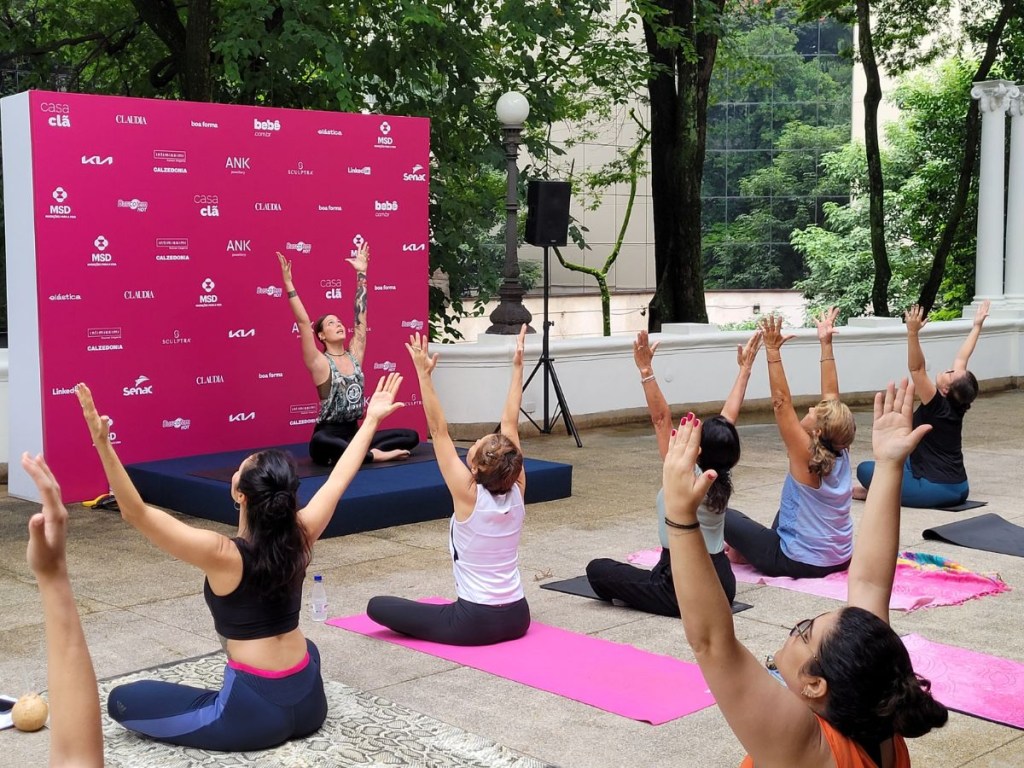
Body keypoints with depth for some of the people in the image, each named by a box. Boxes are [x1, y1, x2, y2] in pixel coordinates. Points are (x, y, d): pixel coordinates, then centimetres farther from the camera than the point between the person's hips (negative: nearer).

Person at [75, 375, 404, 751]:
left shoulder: (223, 555, -20)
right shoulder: (301, 537, -6)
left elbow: (136, 512, -25)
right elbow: (339, 477, 8)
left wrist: (102, 444, -34)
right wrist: (371, 420, 16)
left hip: (255, 715, -6)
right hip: (310, 704, 6)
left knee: (121, 701, 8)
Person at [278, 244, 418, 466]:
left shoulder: (355, 355, 9)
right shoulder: (320, 364, -5)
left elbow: (360, 316, 10)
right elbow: (303, 322, -14)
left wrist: (361, 273, 12)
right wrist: (289, 284, -18)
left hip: (355, 433, 6)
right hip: (330, 435, -6)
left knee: (411, 437, -7)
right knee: (320, 443, -42)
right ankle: (373, 455, -27)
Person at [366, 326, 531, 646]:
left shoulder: (468, 496, -18)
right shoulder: (516, 492, -5)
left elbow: (439, 431, -18)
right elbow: (510, 426, 0)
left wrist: (424, 375, -20)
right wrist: (517, 367, 3)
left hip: (476, 624, -7)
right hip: (517, 618, 7)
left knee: (377, 606, 5)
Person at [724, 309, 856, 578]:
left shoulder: (806, 455, -22)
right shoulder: (840, 452, -5)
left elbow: (781, 401, -25)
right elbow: (832, 396, 0)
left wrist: (772, 351, -25)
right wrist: (826, 344, 3)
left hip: (802, 563, -7)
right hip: (839, 559, 7)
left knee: (724, 515, 3)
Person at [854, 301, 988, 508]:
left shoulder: (938, 407, -17)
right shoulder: (956, 406, 2)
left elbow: (917, 368, -27)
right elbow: (962, 358, 12)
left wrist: (913, 333, -38)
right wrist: (977, 325, 20)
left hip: (937, 490, -8)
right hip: (959, 489, 8)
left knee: (865, 469, -3)